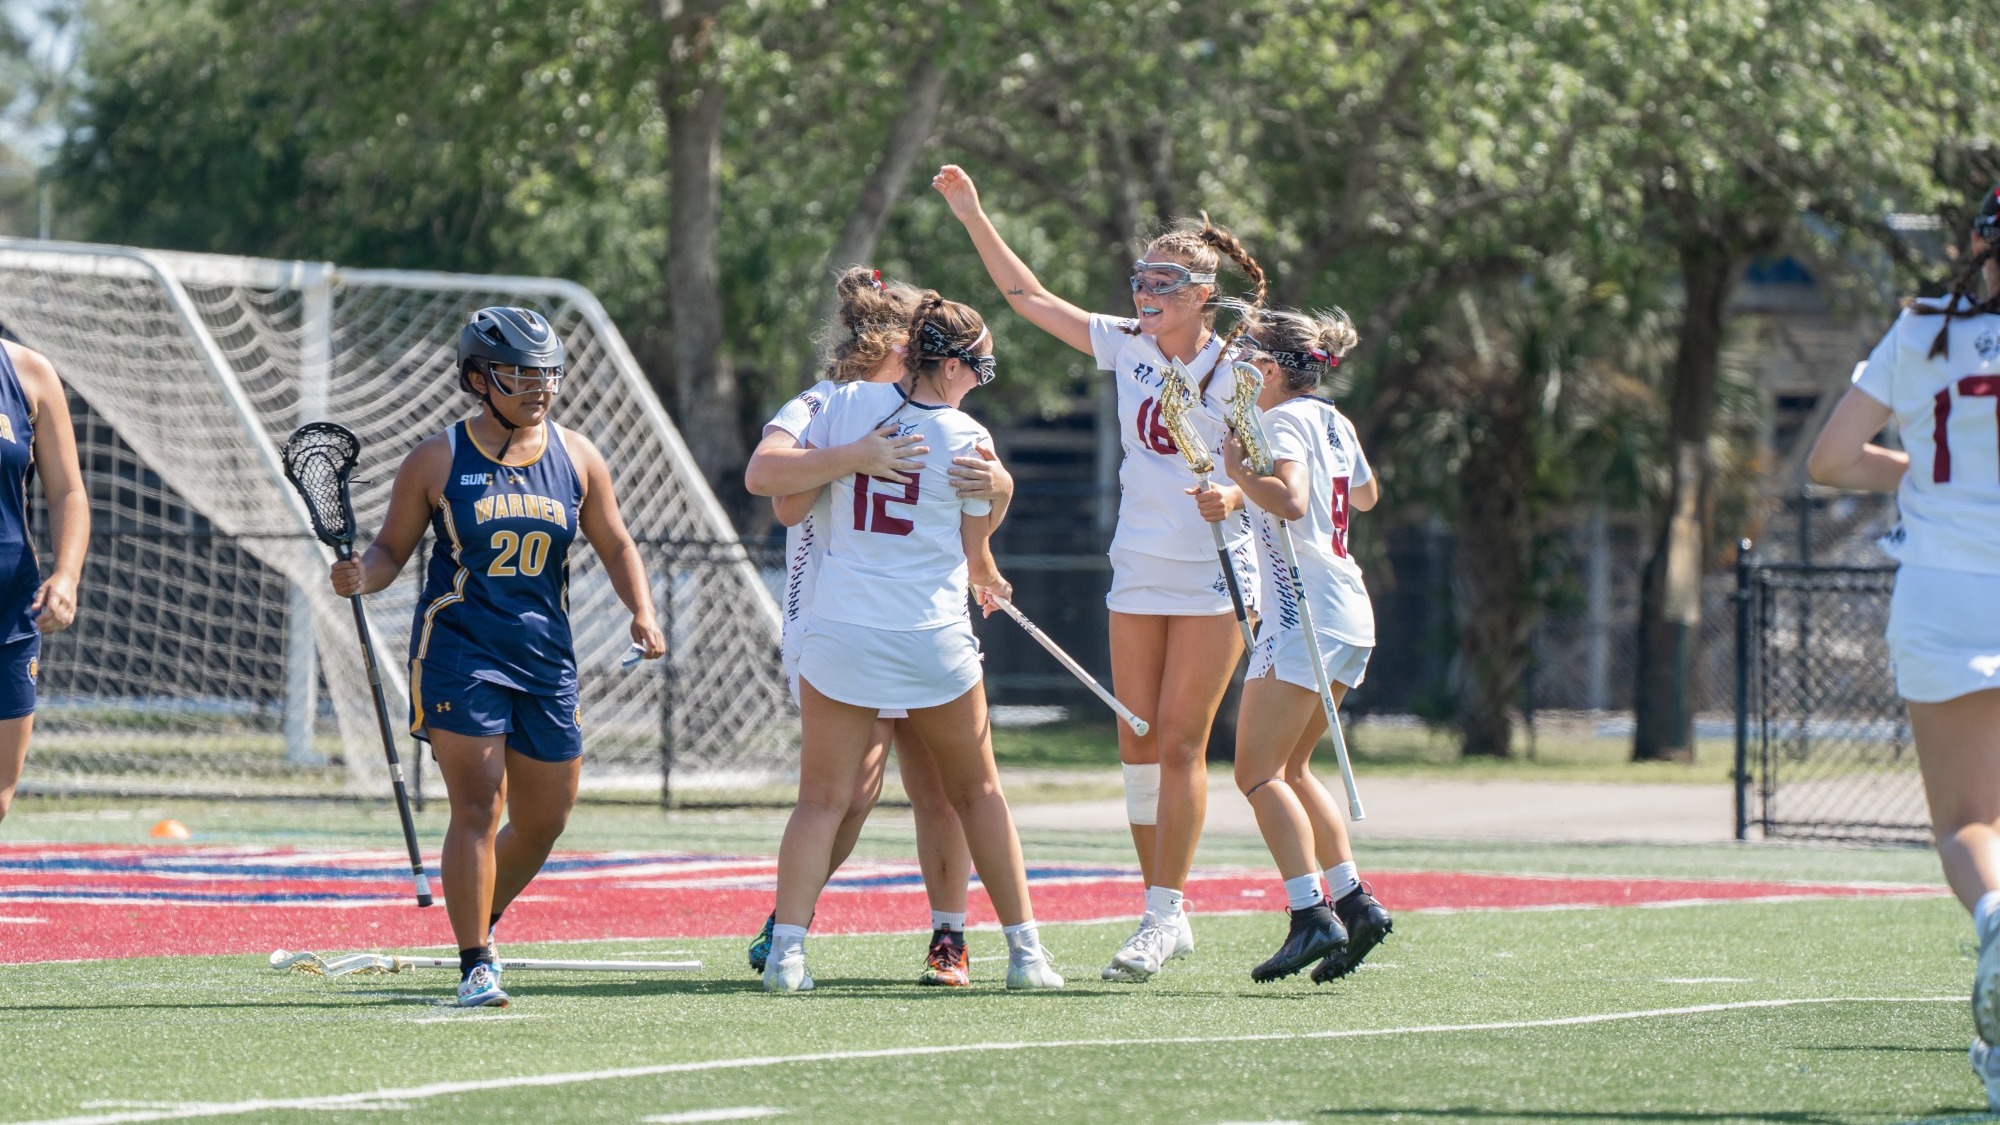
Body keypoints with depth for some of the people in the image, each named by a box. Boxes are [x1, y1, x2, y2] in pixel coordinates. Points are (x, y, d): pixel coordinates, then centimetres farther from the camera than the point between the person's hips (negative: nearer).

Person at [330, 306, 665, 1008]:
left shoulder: (576, 457, 8)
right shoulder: (437, 461, -2)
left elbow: (615, 545, 16)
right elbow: (392, 550, 5)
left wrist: (642, 611, 1)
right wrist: (361, 576, -17)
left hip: (546, 660, 4)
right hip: (459, 654, -4)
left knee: (545, 819, 9)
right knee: (477, 810, -13)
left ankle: (482, 918, 36)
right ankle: (475, 967, -8)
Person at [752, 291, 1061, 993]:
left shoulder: (849, 402, 0)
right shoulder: (967, 438, -4)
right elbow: (976, 554, 4)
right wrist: (990, 582, 28)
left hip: (841, 634, 1)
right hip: (933, 639, -1)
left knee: (822, 798, 3)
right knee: (978, 792, 15)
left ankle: (786, 950, -13)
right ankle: (1025, 952, 18)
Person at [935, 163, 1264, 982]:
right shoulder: (1126, 347, 6)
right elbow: (1030, 298, 10)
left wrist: (1231, 493, -29)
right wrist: (973, 216, 6)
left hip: (1213, 578, -5)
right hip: (1138, 574, 5)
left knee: (1179, 740, -9)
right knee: (1138, 744, 3)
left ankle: (1166, 912, -8)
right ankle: (1162, 912, 10)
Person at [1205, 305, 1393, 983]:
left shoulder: (1285, 422, -10)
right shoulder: (1332, 420, 15)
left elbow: (1291, 501, -27)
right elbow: (1366, 496, 33)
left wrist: (1238, 471, -13)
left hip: (1304, 615, -9)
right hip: (1346, 616, 9)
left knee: (1259, 772, -10)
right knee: (1289, 769, 17)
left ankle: (1311, 915, -20)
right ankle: (1353, 901, 11)